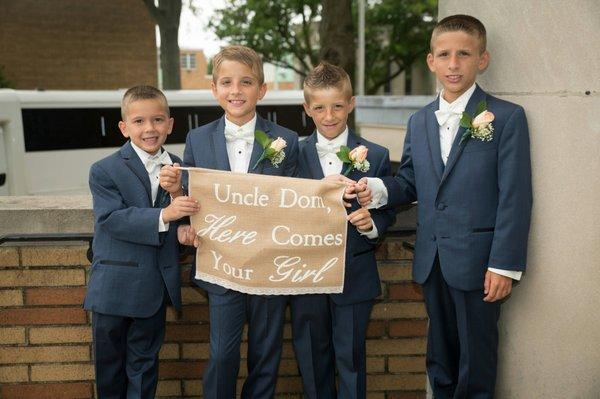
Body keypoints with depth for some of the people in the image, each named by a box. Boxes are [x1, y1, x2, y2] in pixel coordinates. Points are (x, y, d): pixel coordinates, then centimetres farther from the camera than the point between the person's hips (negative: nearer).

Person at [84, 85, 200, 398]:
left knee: (144, 361, 16)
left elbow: (185, 216, 7)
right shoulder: (105, 171, -8)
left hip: (155, 286, 2)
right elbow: (112, 219, -21)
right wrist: (163, 215, -32)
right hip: (113, 286, -2)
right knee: (109, 361, 14)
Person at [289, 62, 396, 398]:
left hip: (354, 273, -1)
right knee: (311, 357, 17)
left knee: (351, 356, 12)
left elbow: (388, 211, 2)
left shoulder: (376, 155, -2)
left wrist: (372, 223, -20)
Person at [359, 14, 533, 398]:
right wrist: (376, 189, -8)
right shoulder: (419, 122, 10)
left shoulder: (507, 117, -7)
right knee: (440, 356, 19)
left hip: (478, 262, -5)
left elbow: (515, 198, -10)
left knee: (477, 360, 10)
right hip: (432, 263, 5)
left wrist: (504, 265, -14)